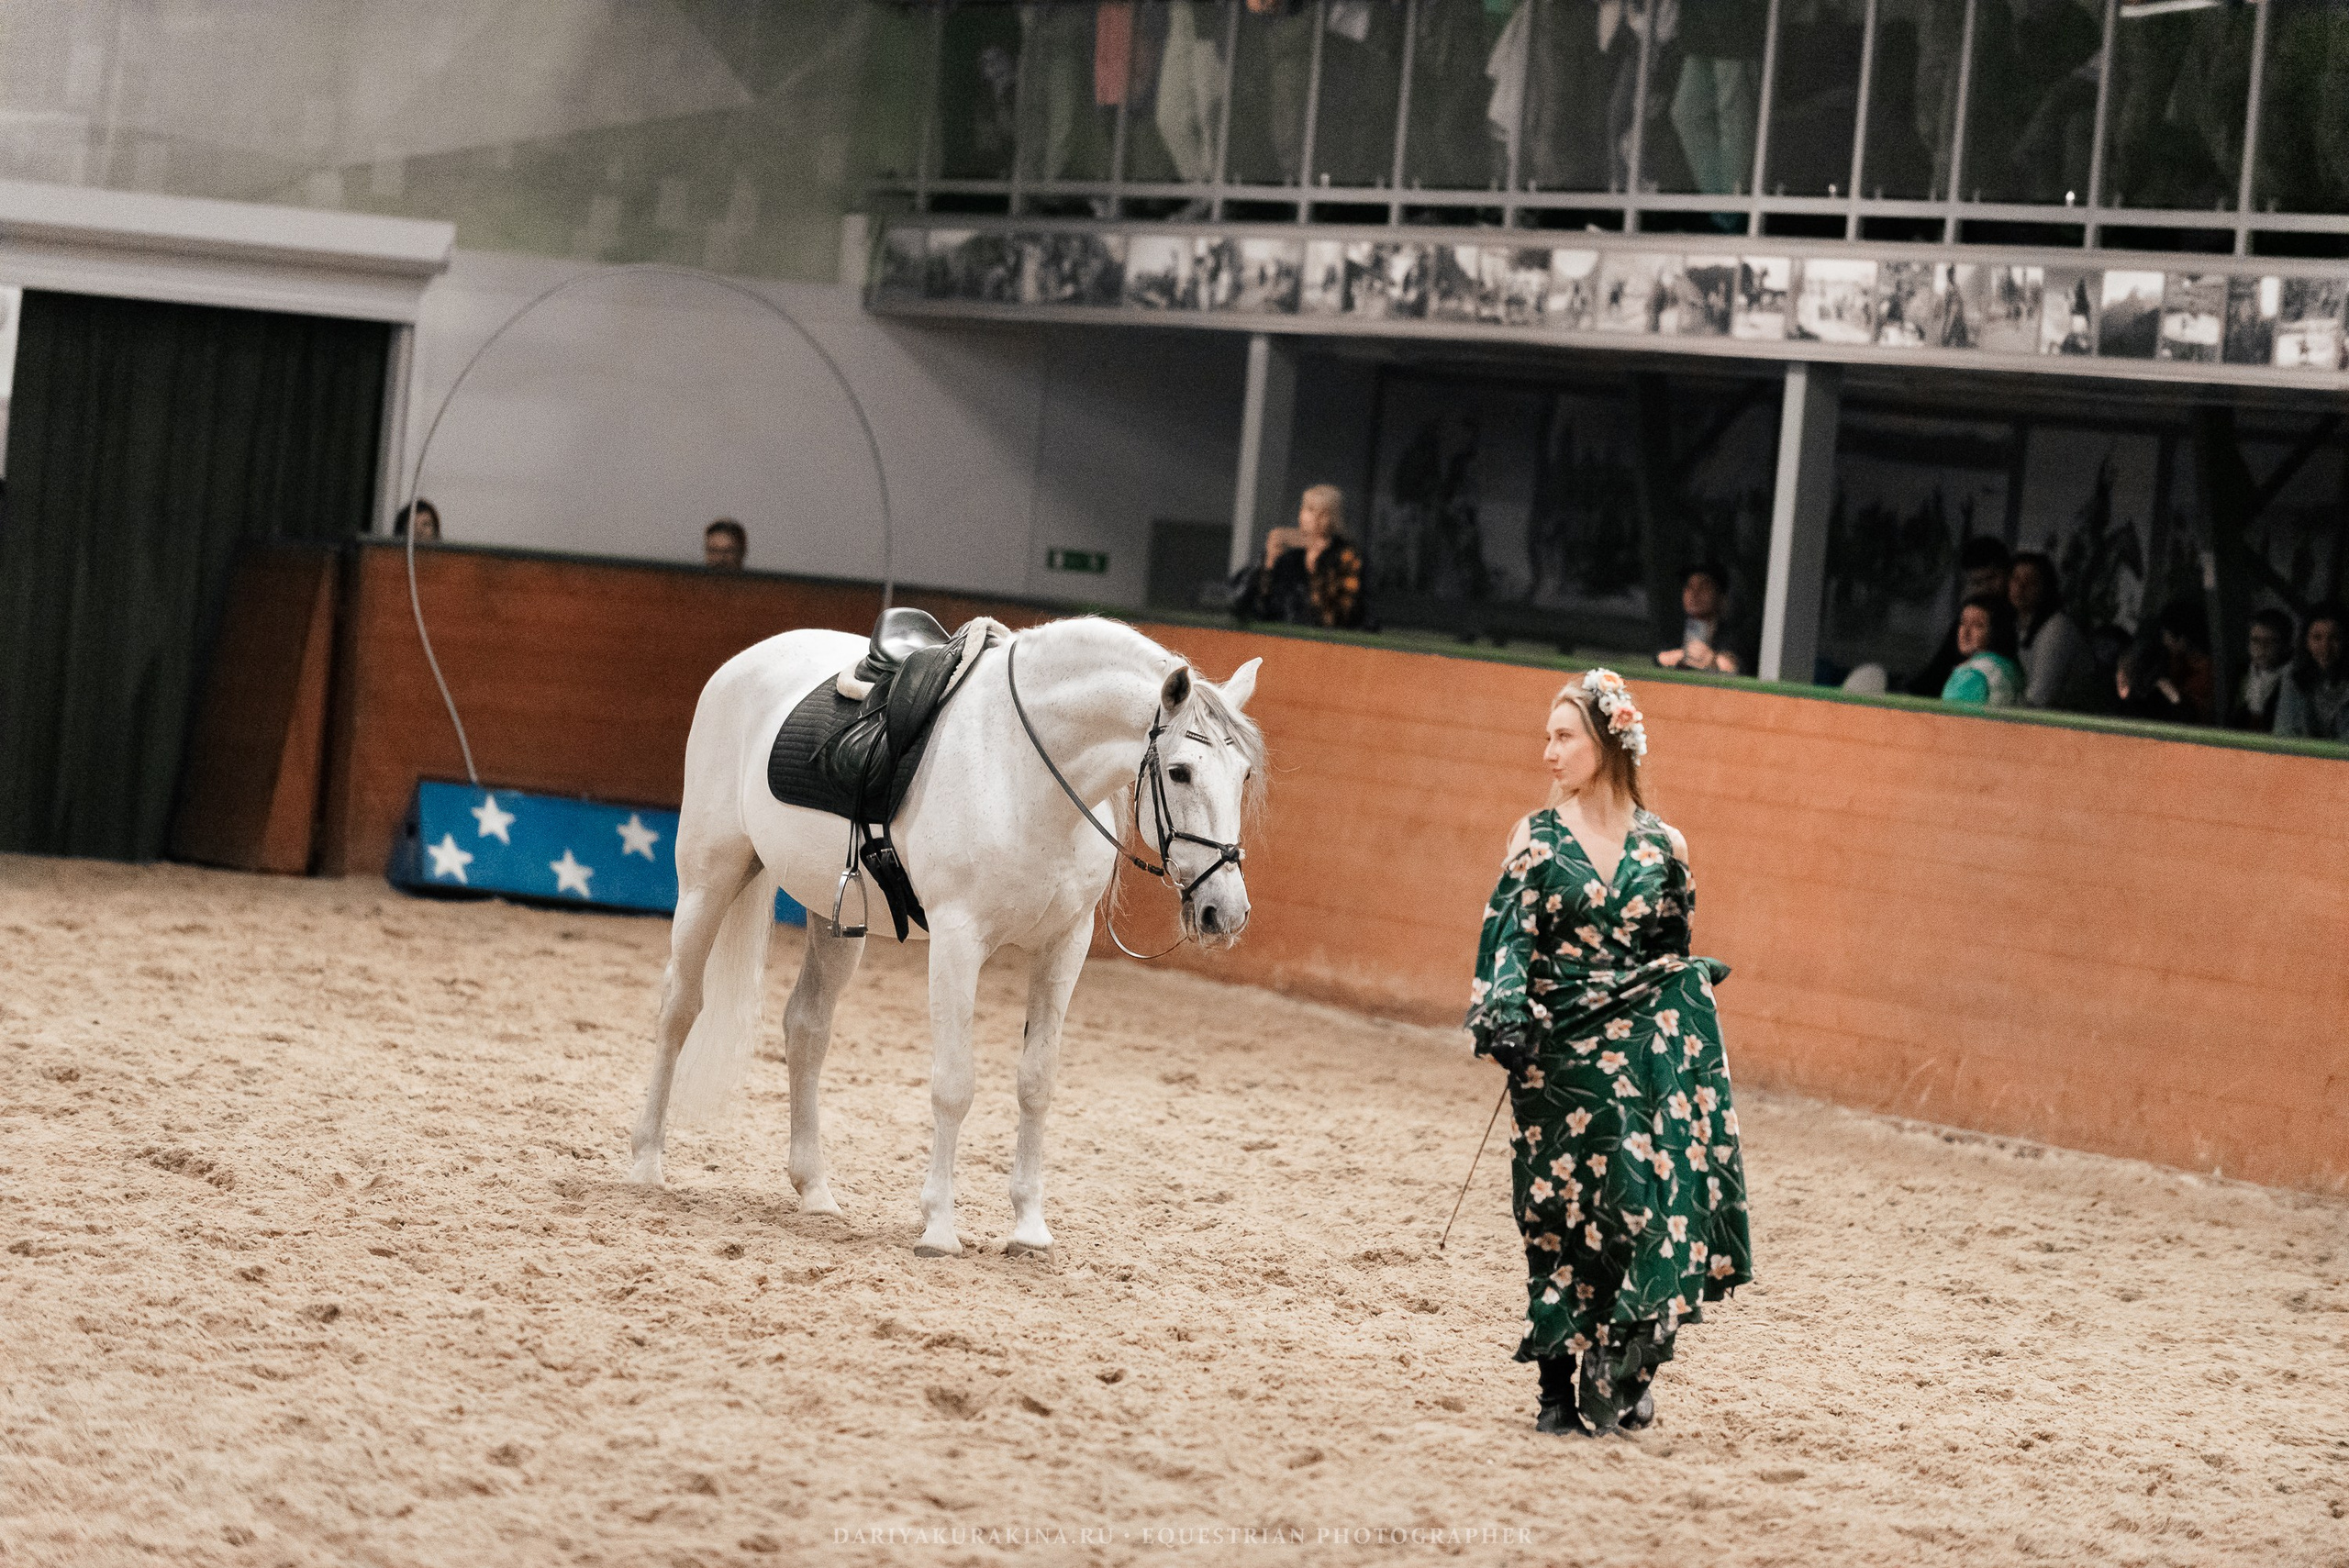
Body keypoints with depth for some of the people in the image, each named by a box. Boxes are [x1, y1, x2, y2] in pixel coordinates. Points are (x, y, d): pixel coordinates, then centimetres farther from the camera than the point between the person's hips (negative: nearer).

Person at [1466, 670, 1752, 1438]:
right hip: (1562, 1055, -1)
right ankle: (1564, 1387, 9)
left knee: (1650, 1197, -8)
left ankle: (1628, 1371, 6)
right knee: (1562, 1215, 0)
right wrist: (1502, 1023, -19)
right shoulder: (1538, 837, 0)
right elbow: (1506, 941, -6)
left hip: (1646, 1049, 1)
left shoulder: (1661, 843, 4)